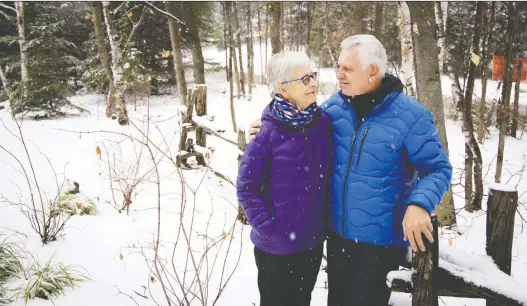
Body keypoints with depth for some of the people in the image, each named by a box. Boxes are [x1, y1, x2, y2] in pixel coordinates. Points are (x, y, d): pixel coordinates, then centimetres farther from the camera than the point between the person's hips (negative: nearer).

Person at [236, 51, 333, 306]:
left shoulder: (323, 122, -4)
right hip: (277, 246, -4)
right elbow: (246, 187, -14)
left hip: (313, 241, 5)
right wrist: (269, 227, -18)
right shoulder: (268, 131, -18)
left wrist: (327, 214, 4)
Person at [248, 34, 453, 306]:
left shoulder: (410, 115, -17)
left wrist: (419, 204, -29)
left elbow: (438, 169, -11)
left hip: (381, 240, -5)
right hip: (338, 233, 5)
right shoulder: (335, 105, -4)